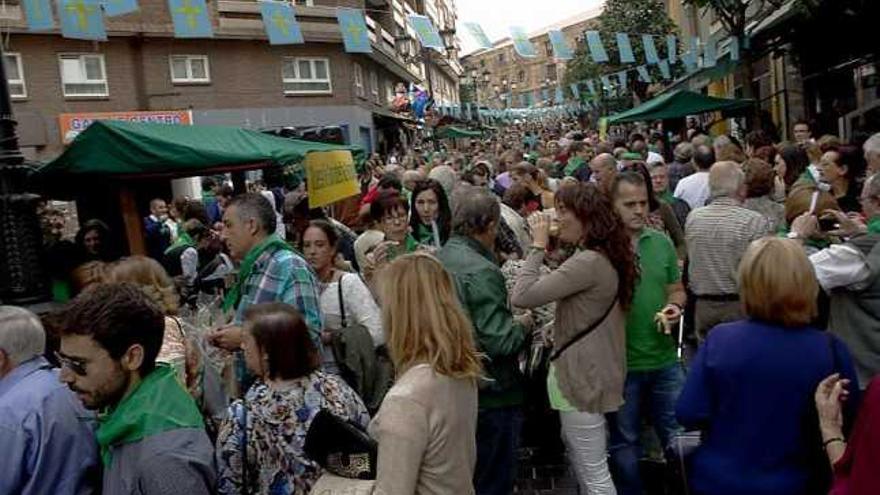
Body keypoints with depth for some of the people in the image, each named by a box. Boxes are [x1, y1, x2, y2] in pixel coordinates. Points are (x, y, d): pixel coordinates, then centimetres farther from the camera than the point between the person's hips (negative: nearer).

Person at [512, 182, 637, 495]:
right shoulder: (604, 257, 7)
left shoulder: (589, 262, -25)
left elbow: (521, 297, -28)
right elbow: (561, 285, 14)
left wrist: (539, 245, -19)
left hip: (583, 373, -10)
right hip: (587, 368, 10)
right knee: (575, 449, 27)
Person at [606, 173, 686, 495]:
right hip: (620, 362, -4)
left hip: (664, 359, 4)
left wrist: (675, 306, -9)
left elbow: (677, 290, 11)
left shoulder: (662, 242, 2)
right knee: (624, 443, 15)